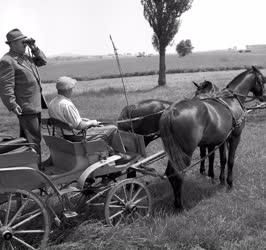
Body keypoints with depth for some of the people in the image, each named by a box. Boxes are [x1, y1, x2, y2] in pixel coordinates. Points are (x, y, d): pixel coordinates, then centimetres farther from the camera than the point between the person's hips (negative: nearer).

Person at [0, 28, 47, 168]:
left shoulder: (25, 56, 14)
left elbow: (42, 61, 23)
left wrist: (34, 48, 9)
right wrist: (12, 105, -25)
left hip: (35, 105, 9)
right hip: (26, 107, -9)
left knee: (26, 138, 19)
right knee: (33, 140, -6)